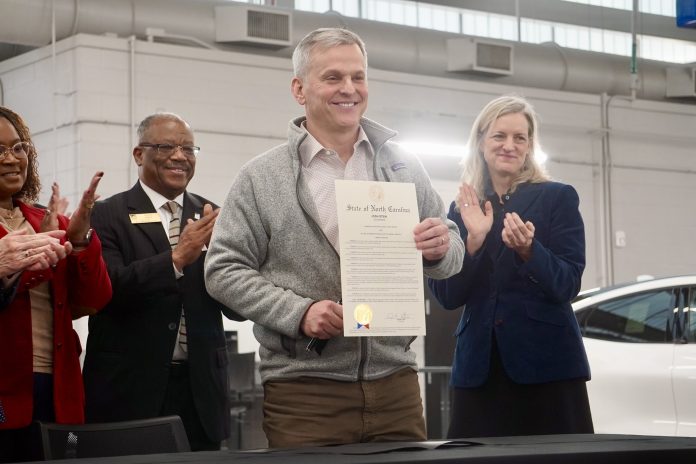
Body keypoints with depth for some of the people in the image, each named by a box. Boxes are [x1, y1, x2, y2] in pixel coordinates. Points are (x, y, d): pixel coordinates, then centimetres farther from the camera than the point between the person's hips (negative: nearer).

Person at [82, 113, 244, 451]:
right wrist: (177, 257, -23)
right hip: (131, 390, -3)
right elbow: (108, 291, -15)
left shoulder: (210, 218, 9)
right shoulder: (108, 216, -1)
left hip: (201, 391, 3)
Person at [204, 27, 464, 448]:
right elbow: (224, 271, -2)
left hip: (395, 381, 3)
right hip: (303, 389, -3)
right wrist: (299, 312, -14)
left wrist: (440, 249, -10)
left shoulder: (403, 168, 9)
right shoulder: (262, 178, 0)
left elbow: (450, 255, 14)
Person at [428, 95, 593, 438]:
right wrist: (473, 241, -11)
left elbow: (567, 286, -5)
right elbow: (447, 296, 4)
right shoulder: (462, 209, 11)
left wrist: (527, 249, -22)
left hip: (547, 366, -2)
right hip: (479, 369, 3)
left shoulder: (558, 198, 2)